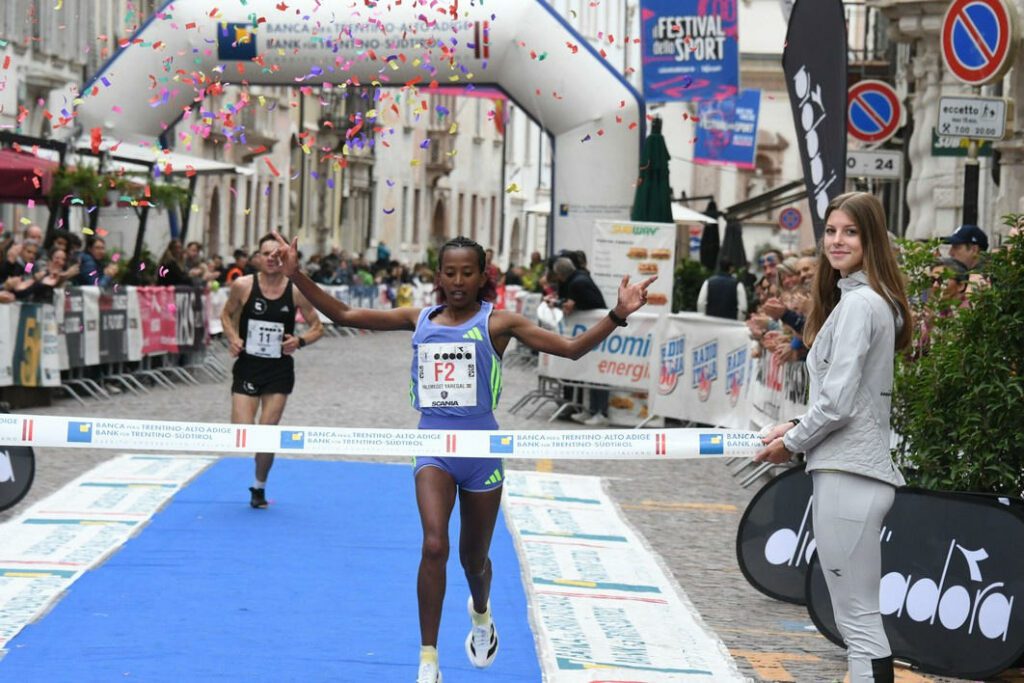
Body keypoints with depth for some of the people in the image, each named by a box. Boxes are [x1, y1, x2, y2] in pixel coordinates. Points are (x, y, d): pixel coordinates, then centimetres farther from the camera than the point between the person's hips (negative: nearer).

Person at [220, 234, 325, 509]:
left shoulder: (296, 291, -8)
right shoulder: (243, 286, -8)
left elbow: (317, 327, 3)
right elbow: (227, 315, 10)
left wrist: (300, 341, -17)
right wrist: (232, 338, -8)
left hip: (279, 371, 0)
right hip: (247, 366, 0)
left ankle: (259, 487, 26)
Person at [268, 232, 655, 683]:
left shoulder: (496, 322, -3)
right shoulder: (419, 319, 3)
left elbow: (571, 348, -7)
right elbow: (344, 315, 4)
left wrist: (617, 315, -20)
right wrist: (296, 275, -4)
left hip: (481, 449, 0)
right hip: (433, 447, 0)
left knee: (474, 556, 14)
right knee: (434, 545, -21)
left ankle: (480, 613, 51)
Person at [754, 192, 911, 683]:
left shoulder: (857, 303, -14)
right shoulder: (876, 301, 17)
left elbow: (838, 401, -18)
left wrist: (793, 442, -3)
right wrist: (797, 425, 15)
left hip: (848, 475, -10)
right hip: (862, 471, 10)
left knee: (858, 619, -8)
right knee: (860, 618, 15)